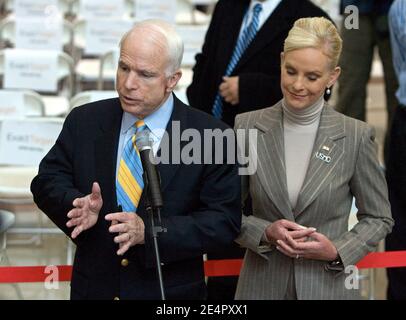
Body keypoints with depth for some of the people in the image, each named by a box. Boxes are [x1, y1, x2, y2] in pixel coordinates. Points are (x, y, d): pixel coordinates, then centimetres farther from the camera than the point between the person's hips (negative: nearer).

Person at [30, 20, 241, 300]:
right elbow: (47, 181, 1)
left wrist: (149, 231, -26)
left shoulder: (211, 137, -12)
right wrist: (79, 205, -20)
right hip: (94, 287, 2)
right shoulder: (83, 122, -2)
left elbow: (224, 221, -14)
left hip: (170, 294, -2)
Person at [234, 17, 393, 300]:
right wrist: (266, 232, -14)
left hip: (328, 286, -1)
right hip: (262, 285, 1)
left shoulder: (356, 136, -7)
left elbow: (378, 218, 2)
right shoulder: (247, 127, -4)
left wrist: (337, 252, -13)